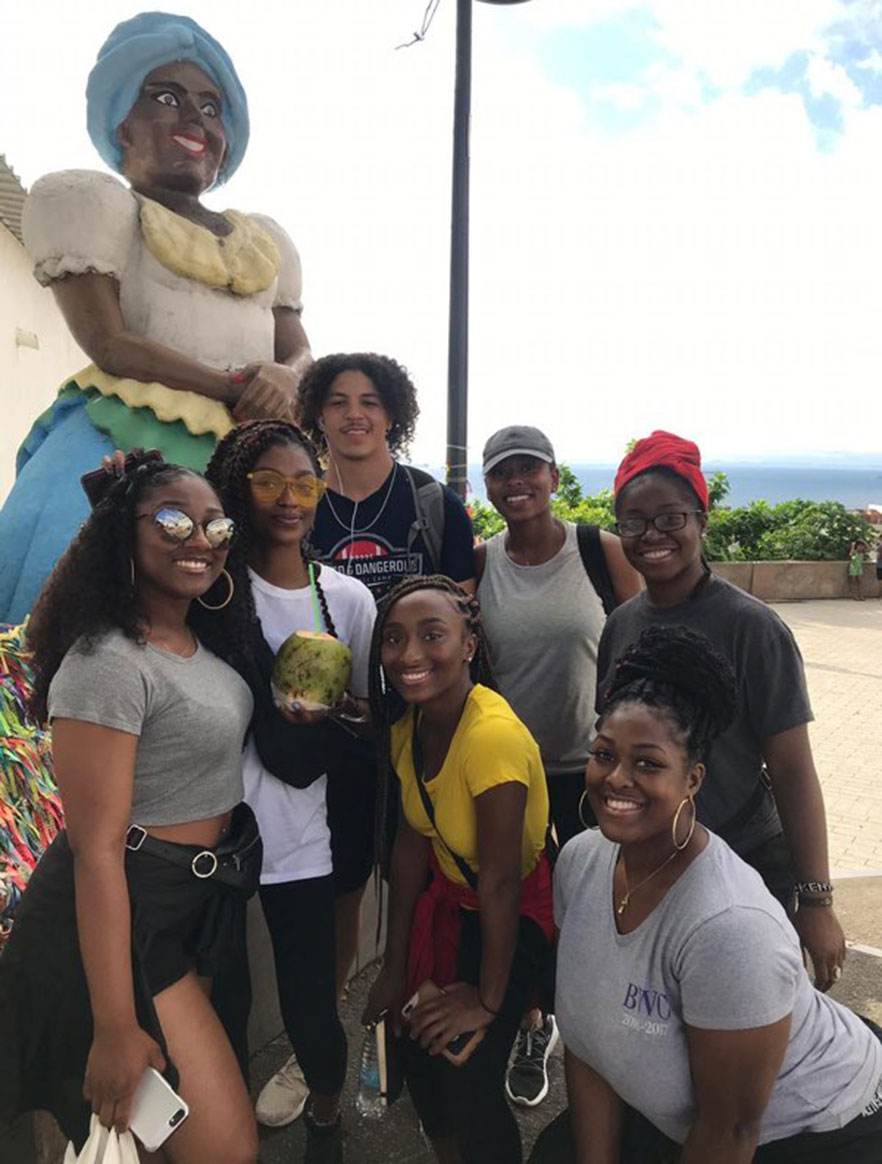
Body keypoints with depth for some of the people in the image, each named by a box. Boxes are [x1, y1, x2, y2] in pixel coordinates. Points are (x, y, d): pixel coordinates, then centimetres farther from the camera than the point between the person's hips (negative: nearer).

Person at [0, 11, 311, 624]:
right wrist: (239, 391, -12)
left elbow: (300, 354, 16)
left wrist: (285, 380, -10)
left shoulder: (266, 239, 23)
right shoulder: (86, 200, 7)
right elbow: (109, 345, -7)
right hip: (126, 439, -5)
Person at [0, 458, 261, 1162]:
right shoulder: (107, 662, -23)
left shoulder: (199, 640, 3)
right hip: (122, 916, -9)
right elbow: (96, 851, -24)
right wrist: (115, 1027, -22)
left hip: (200, 902, 9)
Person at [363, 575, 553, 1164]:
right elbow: (411, 844, -1)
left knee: (469, 1079, -1)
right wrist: (395, 966, 5)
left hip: (518, 913, -6)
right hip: (450, 897, 6)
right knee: (418, 1052, 15)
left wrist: (489, 1000, -13)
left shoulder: (494, 734, -34)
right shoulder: (407, 726, -10)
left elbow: (501, 883, -25)